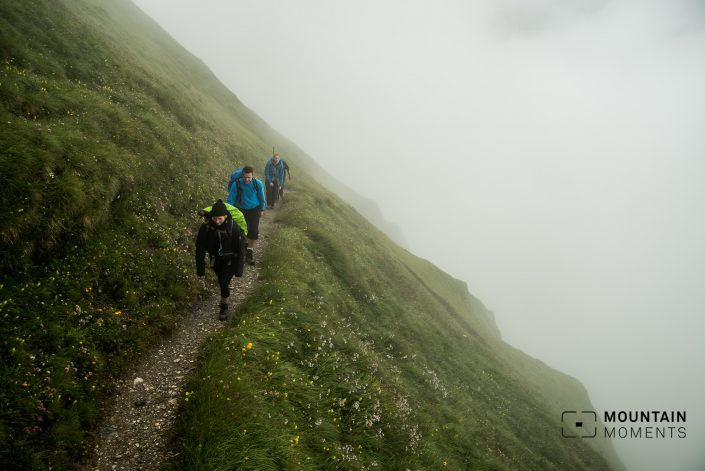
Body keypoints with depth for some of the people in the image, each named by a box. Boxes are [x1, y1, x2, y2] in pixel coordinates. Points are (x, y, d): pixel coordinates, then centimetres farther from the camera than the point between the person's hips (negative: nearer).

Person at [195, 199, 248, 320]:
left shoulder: (234, 228, -28)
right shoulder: (206, 227, -22)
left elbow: (240, 249, -18)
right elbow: (200, 248, -14)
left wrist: (239, 270, -14)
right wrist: (200, 270, -13)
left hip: (230, 260, -3)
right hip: (215, 259, 3)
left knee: (224, 282, -13)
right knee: (221, 280, 21)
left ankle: (224, 307, 11)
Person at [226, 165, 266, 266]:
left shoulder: (258, 184, -19)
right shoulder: (236, 184, -23)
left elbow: (262, 198, -2)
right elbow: (230, 199, -14)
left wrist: (261, 210, 8)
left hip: (254, 210, 0)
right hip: (240, 210, 0)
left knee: (254, 231, -7)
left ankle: (249, 252, 10)